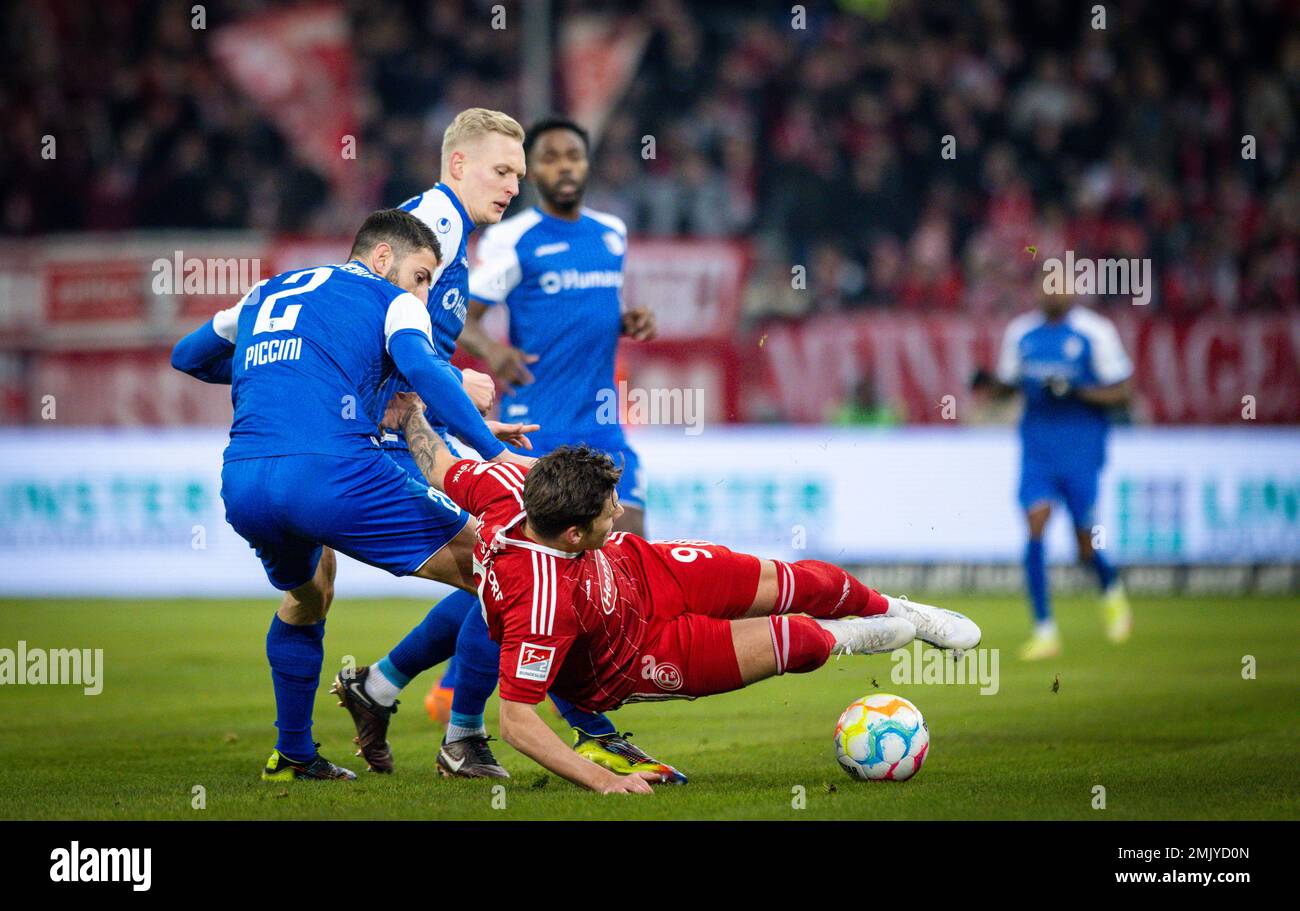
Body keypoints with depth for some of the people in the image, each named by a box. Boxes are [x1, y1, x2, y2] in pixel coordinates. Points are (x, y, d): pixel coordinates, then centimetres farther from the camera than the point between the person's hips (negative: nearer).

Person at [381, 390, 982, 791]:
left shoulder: (509, 488, -29)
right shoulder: (542, 604, -47)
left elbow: (443, 469, -9)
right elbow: (516, 720, -42)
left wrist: (411, 419, 8)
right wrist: (601, 779, -43)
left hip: (638, 572, 6)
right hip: (621, 670, -6)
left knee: (800, 585, 8)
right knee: (796, 640, -8)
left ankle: (897, 612, 40)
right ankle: (839, 640, 31)